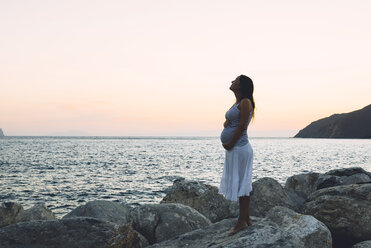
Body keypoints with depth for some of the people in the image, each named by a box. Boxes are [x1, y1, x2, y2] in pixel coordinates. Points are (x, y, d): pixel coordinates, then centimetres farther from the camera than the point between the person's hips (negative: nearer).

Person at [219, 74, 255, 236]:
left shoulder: (245, 102, -11)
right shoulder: (237, 103, 17)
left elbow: (242, 126, -17)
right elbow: (227, 121, 22)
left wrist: (230, 144, -13)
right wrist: (225, 123, -2)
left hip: (239, 148, -10)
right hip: (234, 150, 10)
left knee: (241, 185, -5)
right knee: (242, 185, 12)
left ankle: (242, 221, 2)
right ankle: (246, 219, 20)